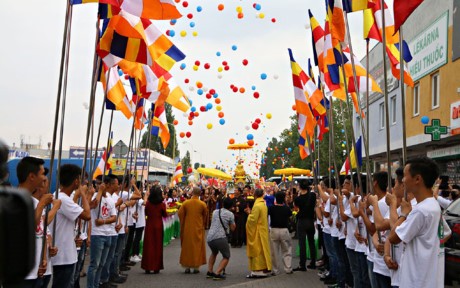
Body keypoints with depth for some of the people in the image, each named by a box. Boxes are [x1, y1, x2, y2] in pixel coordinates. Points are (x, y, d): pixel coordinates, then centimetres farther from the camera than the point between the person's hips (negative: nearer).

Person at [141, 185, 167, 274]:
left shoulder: (148, 203, -7)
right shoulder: (162, 204, -10)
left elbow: (146, 213, 9)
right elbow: (165, 215, 0)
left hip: (149, 225, 1)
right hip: (158, 226, -1)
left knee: (148, 245, 8)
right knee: (157, 245, 8)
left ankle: (148, 267, 8)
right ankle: (156, 267, 10)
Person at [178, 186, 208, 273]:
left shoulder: (186, 203, -7)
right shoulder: (202, 204, -8)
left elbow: (180, 214, -1)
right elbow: (205, 216, 5)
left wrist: (183, 225, 17)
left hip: (187, 229, 1)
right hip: (198, 228, -1)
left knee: (187, 246, 11)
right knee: (197, 246, 9)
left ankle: (187, 267, 12)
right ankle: (196, 267, 9)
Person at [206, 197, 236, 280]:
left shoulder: (215, 211, 17)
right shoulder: (230, 214, 2)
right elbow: (232, 228, 8)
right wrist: (233, 223, 24)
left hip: (209, 237, 6)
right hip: (220, 238, -6)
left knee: (214, 253, 32)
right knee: (226, 257, 12)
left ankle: (209, 272, 24)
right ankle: (217, 273, -4)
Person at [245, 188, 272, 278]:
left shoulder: (257, 206, -20)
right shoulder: (263, 204, 10)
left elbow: (252, 220, -21)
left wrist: (249, 213, -4)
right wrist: (251, 212, 10)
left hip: (257, 232, -9)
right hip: (263, 230, 9)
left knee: (257, 250, -3)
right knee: (262, 250, 13)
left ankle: (258, 270, 0)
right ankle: (264, 269, 18)